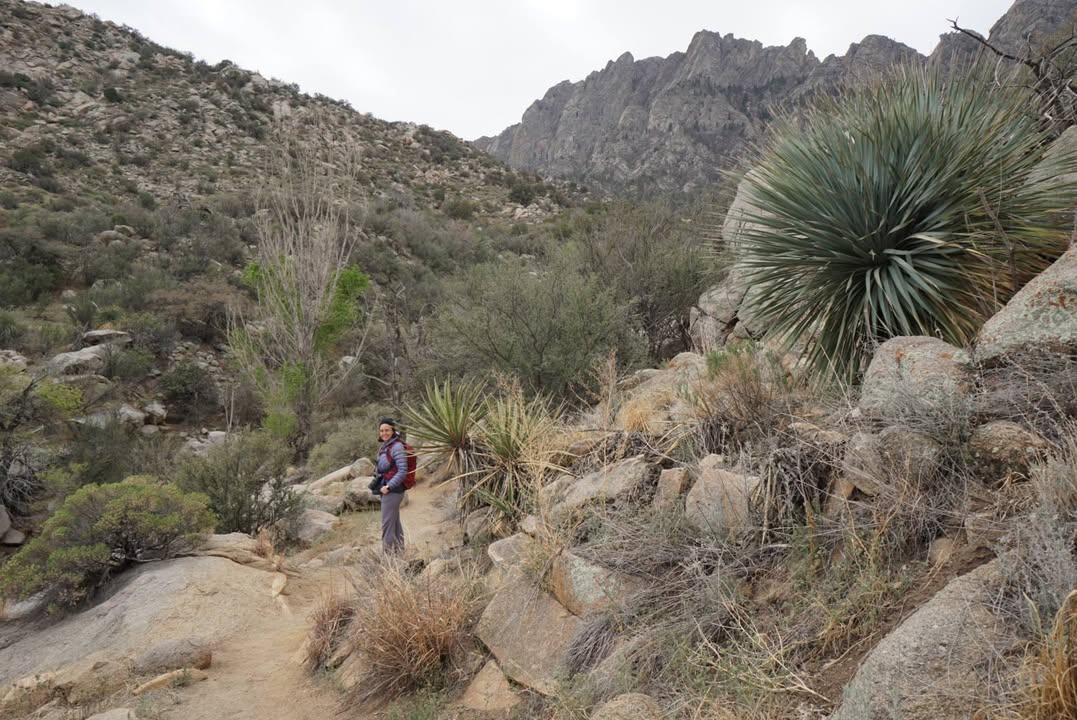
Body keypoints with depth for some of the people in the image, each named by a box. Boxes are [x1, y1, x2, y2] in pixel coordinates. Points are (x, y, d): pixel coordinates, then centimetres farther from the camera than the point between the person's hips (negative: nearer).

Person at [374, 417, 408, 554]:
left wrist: (388, 487, -18)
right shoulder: (385, 446, 11)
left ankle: (389, 553, 3)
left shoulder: (397, 446, -16)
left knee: (387, 524, -4)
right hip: (387, 490, 9)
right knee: (395, 522, 16)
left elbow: (402, 471, -20)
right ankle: (398, 551, 25)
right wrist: (377, 481, 9)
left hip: (392, 490, -9)